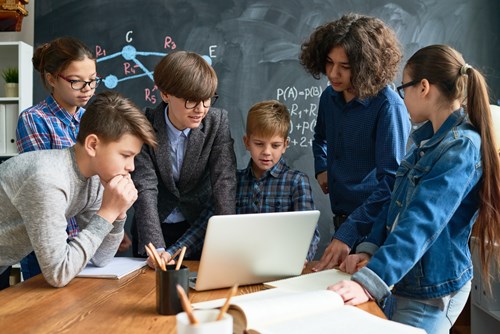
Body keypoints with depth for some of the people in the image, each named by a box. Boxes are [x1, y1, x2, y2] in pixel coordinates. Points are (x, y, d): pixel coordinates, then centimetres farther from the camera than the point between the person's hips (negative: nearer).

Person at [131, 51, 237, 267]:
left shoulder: (218, 122, -13)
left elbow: (224, 182, -18)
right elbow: (145, 188, -22)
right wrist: (156, 247, -33)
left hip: (200, 227, 1)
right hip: (155, 228, -1)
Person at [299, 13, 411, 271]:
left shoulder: (389, 107, -19)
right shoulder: (330, 97, 2)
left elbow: (391, 181, -25)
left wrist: (347, 234, -32)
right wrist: (321, 168, 8)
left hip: (373, 224, -6)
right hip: (341, 217, 7)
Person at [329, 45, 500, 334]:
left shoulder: (461, 148, -22)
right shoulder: (430, 139, 7)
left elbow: (421, 223, -32)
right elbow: (397, 203, 9)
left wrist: (369, 282, -39)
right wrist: (369, 250, -3)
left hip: (430, 294, -8)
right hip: (402, 281, 8)